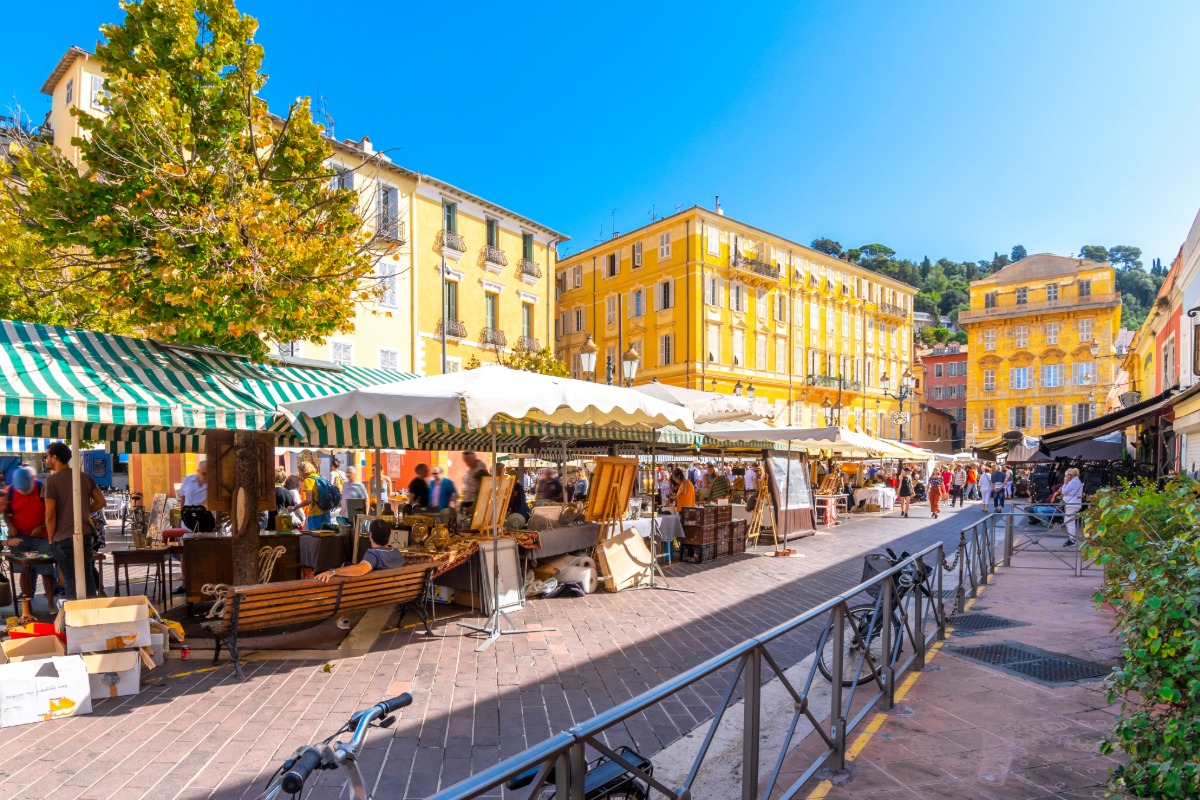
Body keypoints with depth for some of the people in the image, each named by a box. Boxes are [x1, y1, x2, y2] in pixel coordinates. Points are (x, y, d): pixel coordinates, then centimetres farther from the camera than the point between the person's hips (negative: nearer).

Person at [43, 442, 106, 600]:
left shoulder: (51, 481, -11)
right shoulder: (85, 477, 5)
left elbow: (50, 515, -13)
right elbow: (101, 502, 8)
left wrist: (51, 540, -2)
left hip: (64, 538, -5)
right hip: (86, 534, 5)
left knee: (72, 581, 3)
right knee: (87, 577, 13)